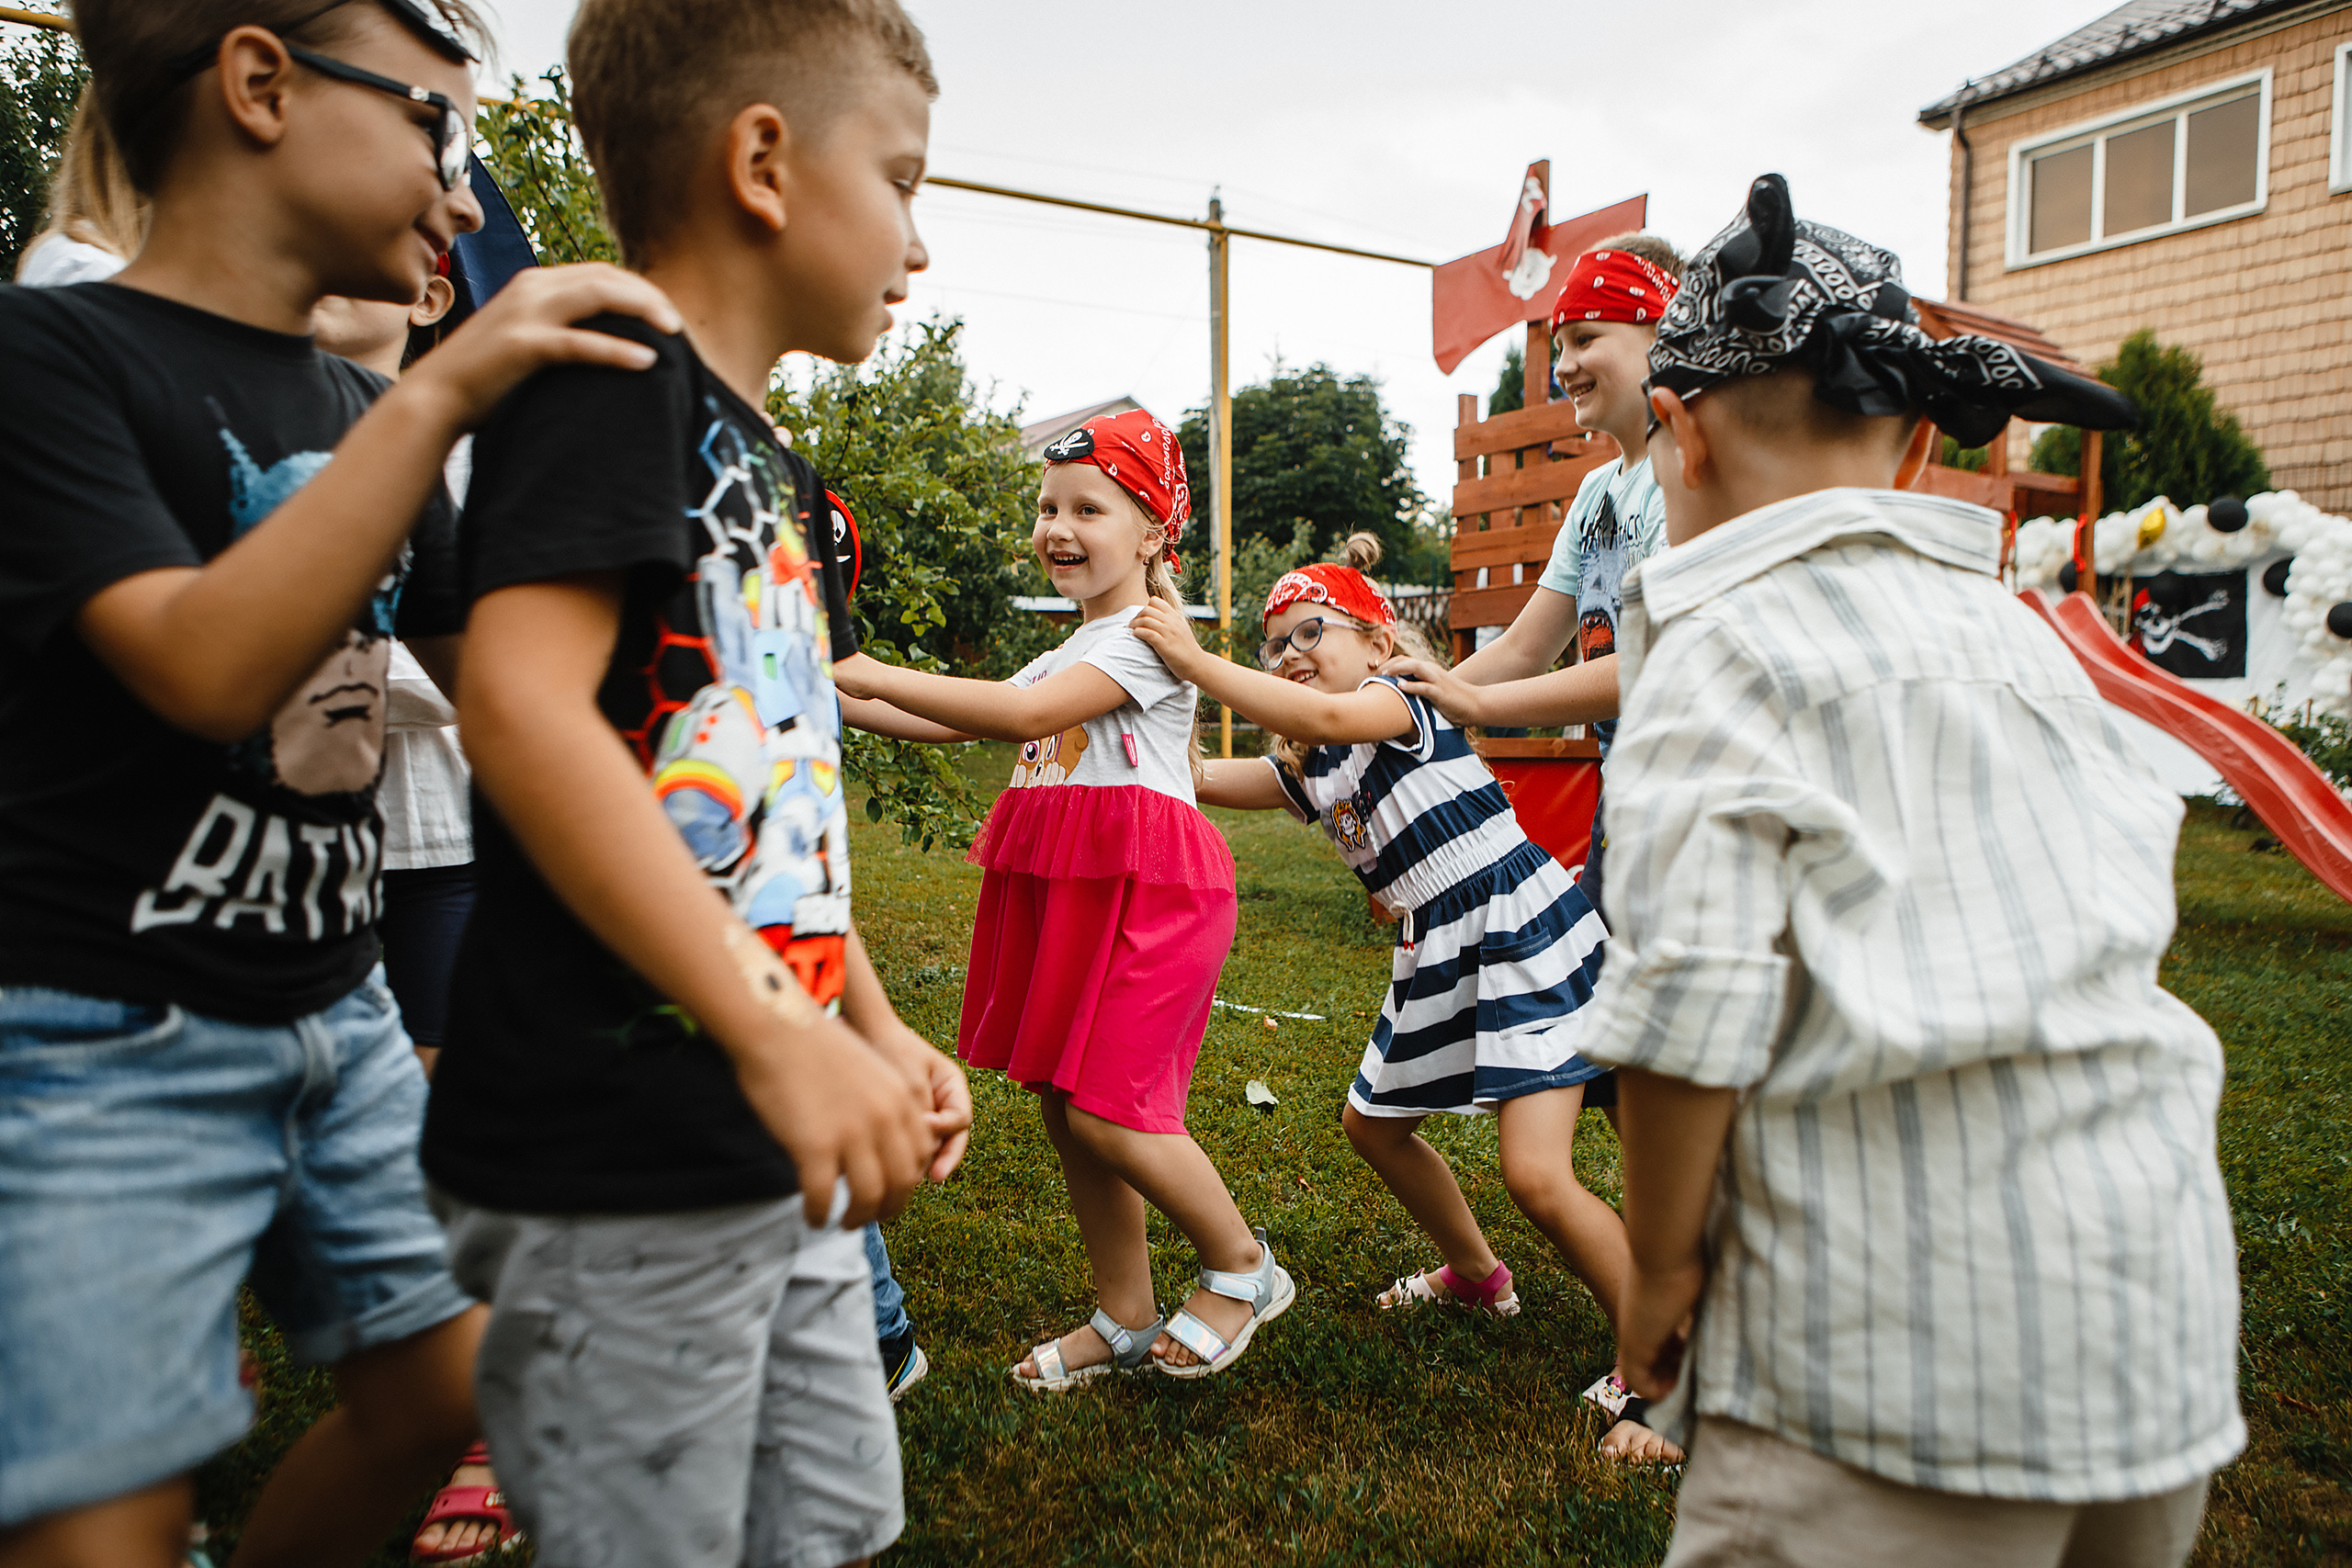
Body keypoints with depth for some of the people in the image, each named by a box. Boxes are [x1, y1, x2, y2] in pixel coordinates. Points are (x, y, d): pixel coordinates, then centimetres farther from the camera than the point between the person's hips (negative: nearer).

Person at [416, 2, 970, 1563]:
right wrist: (775, 1028, -30)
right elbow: (517, 701, -27)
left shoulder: (779, 467, 15)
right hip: (615, 1155, -9)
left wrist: (875, 1029, 18)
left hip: (779, 1147, 9)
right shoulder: (613, 378, -12)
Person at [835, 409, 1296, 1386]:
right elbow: (961, 724, 21)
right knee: (1060, 1102, 10)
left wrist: (871, 675, -21)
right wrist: (846, 699, 12)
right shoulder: (1067, 654, 21)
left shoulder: (1147, 637, -9)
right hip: (1064, 890, 9)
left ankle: (1242, 1267, 13)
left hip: (1144, 889, -9)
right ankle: (1125, 1319, 25)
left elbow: (1021, 713, -22)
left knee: (1103, 1107, -11)